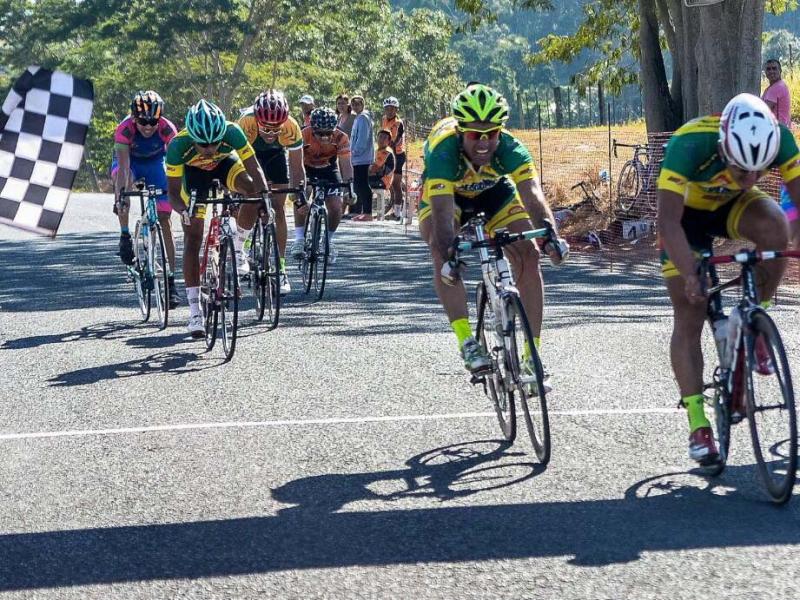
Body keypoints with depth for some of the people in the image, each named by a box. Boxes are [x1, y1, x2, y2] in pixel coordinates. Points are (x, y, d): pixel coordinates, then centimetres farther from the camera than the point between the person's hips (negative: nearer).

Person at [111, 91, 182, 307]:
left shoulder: (167, 129, -31)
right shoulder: (125, 129, -34)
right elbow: (124, 166, -41)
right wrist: (119, 198, -52)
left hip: (155, 163, 1)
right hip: (130, 161, -1)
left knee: (165, 222, -8)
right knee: (122, 178, -38)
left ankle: (171, 280, -5)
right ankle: (125, 236, -22)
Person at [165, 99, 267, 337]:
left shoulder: (232, 132, -37)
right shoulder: (179, 144, -38)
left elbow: (254, 169, -31)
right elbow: (173, 192, -32)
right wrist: (184, 210, -52)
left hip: (225, 161, 1)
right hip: (193, 170, -1)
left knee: (253, 188, -31)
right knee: (193, 239, -9)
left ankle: (237, 247, -8)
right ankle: (195, 312, -7)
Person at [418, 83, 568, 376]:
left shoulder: (509, 148, -34)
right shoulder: (443, 151, -39)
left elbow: (532, 195, -45)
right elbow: (443, 211, -46)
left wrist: (550, 235, -62)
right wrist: (448, 256, -62)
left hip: (493, 190, 2)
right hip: (444, 194, -2)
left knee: (528, 254, -15)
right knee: (442, 253, -30)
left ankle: (533, 351, -9)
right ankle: (466, 341, -29)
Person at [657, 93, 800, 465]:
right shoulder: (689, 144, -39)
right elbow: (668, 221, -40)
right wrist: (690, 274, -50)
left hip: (733, 205, 2)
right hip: (687, 212, -2)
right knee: (689, 319, -7)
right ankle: (697, 423, 1)